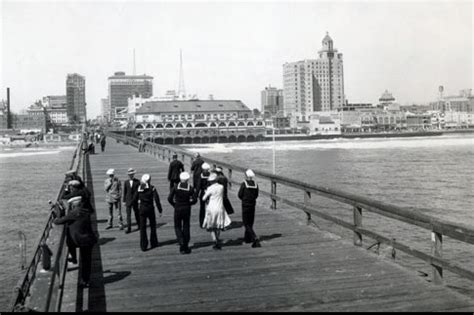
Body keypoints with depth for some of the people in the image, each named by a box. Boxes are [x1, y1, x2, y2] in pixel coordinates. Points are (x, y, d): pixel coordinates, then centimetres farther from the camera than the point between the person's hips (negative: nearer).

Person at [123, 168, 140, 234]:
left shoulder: (137, 182, -2)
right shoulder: (126, 182, 4)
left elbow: (138, 191, -4)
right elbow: (124, 192, 7)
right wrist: (124, 201, 5)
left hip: (135, 200, -1)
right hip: (128, 200, 1)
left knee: (136, 213, 11)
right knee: (128, 214, -5)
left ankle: (139, 225, 29)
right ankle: (128, 228, -5)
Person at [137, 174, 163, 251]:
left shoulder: (139, 188, -1)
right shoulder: (152, 188, -9)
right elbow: (157, 200, -13)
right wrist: (160, 210, -9)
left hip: (141, 209, 1)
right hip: (150, 208, -1)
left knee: (142, 227, 4)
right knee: (153, 226, 17)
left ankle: (143, 246, 1)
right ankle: (153, 243, 23)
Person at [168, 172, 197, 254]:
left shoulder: (175, 187, -10)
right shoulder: (190, 188, -7)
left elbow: (169, 198, -11)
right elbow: (195, 200, -7)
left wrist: (174, 205, 5)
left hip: (178, 210, -1)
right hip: (187, 210, 1)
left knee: (178, 227, 12)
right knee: (186, 227, 14)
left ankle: (181, 242, -7)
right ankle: (186, 246, 17)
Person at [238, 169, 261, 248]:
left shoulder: (244, 184, -14)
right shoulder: (255, 184, -1)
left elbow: (239, 195, -8)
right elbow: (256, 195, 6)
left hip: (245, 205, -5)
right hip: (253, 205, 5)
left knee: (246, 224, 0)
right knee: (250, 222, 19)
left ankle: (255, 239, -17)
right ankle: (247, 238, 30)